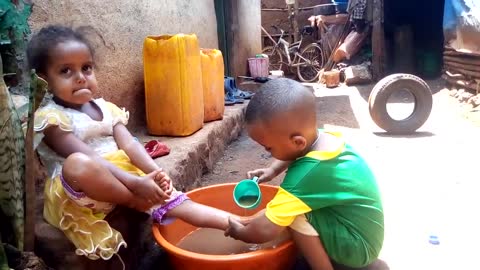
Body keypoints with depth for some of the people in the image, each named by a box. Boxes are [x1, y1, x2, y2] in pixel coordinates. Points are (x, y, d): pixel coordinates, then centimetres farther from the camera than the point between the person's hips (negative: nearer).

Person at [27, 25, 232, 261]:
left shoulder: (105, 108, 9)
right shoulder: (51, 118, -10)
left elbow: (129, 144, -3)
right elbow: (88, 159, -22)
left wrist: (155, 172, -21)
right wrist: (136, 182, -31)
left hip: (123, 178, 6)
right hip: (79, 194, -5)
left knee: (172, 198, -13)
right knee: (78, 164, -37)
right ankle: (152, 205, -23)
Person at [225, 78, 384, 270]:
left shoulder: (307, 174, -32)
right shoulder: (325, 137, -8)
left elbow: (265, 231, -28)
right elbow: (292, 154, 19)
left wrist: (239, 232, -9)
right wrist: (272, 170, 6)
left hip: (357, 246, -9)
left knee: (294, 215, -24)